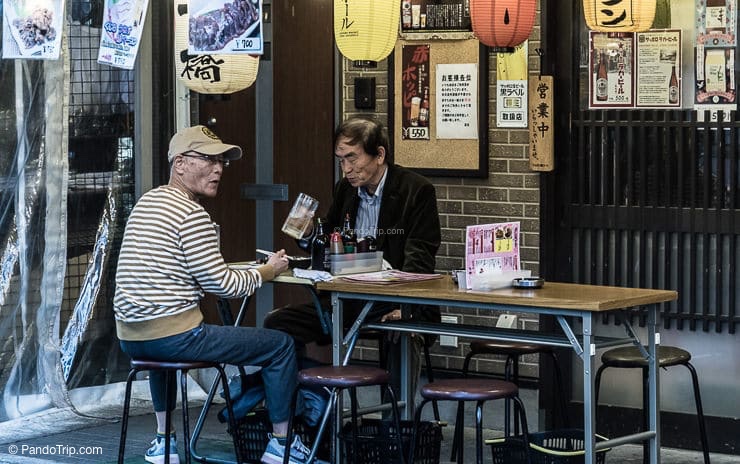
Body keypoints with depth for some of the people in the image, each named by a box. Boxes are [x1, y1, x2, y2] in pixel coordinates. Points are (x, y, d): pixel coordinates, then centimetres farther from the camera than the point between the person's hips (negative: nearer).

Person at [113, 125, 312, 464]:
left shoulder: (145, 203, 14)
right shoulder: (192, 214, -13)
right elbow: (221, 285, -13)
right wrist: (266, 272, 4)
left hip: (130, 337, 9)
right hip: (173, 335, -9)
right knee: (282, 345, 3)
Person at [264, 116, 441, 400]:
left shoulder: (416, 191, -6)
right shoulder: (344, 190, 13)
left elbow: (420, 259, -12)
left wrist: (403, 306, -28)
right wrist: (308, 237, -1)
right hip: (348, 299, 6)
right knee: (278, 323, -8)